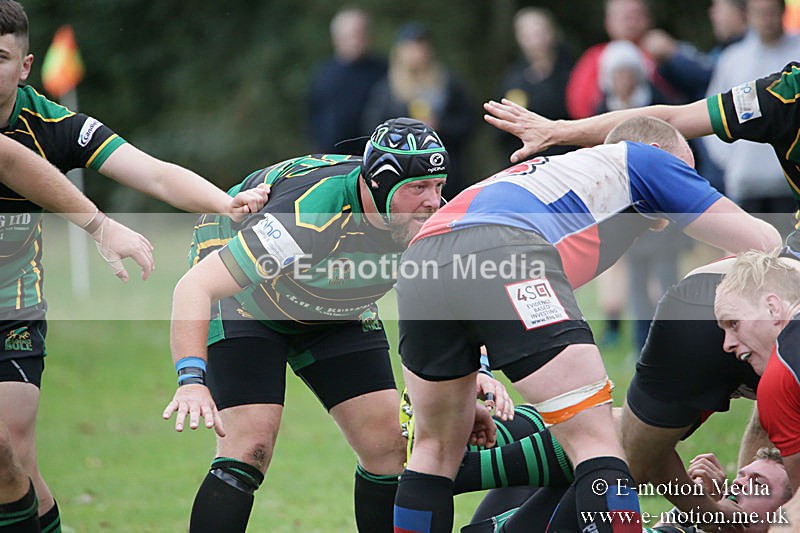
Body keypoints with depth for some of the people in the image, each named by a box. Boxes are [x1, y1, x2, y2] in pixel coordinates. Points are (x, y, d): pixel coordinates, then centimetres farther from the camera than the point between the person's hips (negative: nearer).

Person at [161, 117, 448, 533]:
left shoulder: (427, 217, -20)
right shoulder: (310, 214, -40)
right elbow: (195, 287, -42)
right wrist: (191, 379, -54)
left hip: (335, 311, 6)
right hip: (240, 298, -6)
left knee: (389, 444, -5)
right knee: (250, 446, -23)